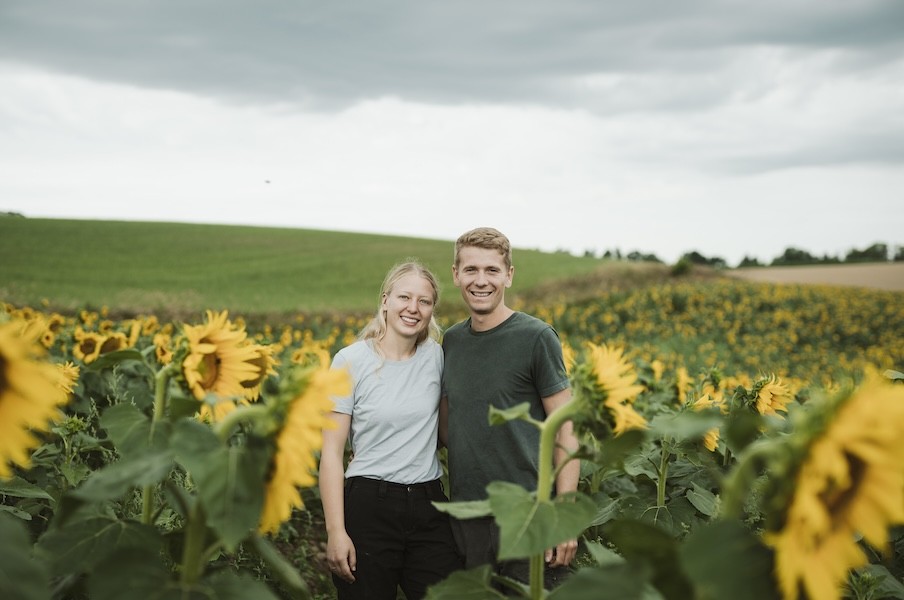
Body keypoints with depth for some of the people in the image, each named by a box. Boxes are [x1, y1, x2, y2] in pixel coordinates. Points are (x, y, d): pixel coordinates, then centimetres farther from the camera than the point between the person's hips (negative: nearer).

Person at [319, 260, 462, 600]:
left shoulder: (437, 356, 4)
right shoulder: (351, 361, -7)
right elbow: (331, 452, -8)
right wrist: (336, 531, -13)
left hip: (429, 507, 3)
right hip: (370, 507, -3)